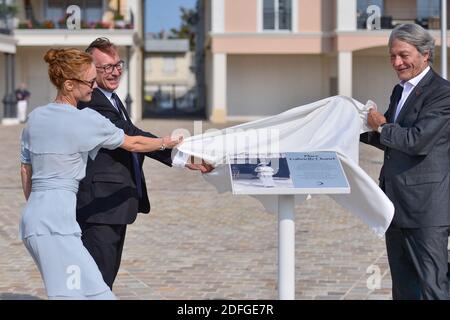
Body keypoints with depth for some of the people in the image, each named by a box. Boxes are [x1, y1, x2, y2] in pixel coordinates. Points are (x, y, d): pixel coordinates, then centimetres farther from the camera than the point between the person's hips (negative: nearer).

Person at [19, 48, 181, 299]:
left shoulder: (36, 117, 12)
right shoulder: (86, 120, -8)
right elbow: (132, 144, 6)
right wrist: (166, 142, 22)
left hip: (33, 219, 8)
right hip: (57, 220, -8)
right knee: (71, 293, -10)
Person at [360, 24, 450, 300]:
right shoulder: (400, 90, 16)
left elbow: (417, 141, -23)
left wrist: (382, 126, -8)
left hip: (426, 206, -9)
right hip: (398, 204, 9)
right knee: (403, 287, 15)